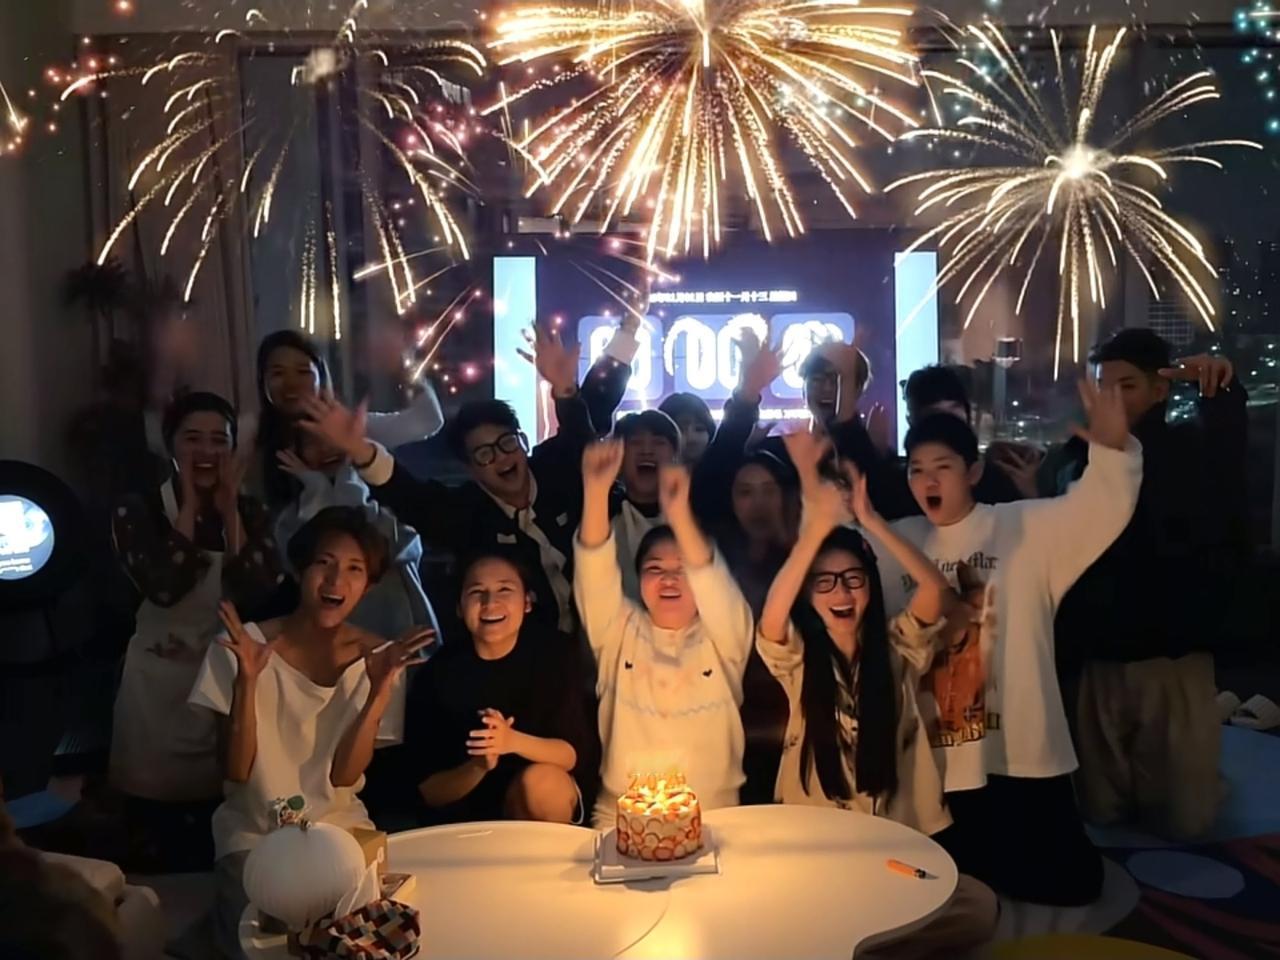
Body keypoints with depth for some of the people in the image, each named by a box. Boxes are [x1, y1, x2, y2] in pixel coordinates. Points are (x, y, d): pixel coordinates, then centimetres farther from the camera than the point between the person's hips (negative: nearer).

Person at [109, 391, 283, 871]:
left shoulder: (252, 513, 5)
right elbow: (164, 586, -20)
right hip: (160, 691, -2)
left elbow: (259, 593, -11)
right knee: (162, 858, 5)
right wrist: (190, 504, -12)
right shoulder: (137, 511, -2)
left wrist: (229, 508, -10)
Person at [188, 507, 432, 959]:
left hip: (339, 828, 2)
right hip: (253, 832, -1)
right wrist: (247, 680, -28)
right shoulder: (244, 646, -11)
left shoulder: (378, 658, -6)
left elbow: (344, 777, -11)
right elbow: (236, 771, -13)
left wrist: (380, 691, -24)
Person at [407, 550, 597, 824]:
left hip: (551, 802, 1)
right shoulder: (436, 674, -11)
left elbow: (574, 753, -11)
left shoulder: (555, 652, -9)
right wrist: (477, 766, -28)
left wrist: (513, 742, -30)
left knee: (540, 779, -30)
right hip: (466, 813, -1)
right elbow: (429, 792, -8)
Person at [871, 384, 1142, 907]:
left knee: (1068, 880, 4)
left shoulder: (1026, 528, -4)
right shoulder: (896, 543, 5)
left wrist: (1113, 448, -35)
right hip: (935, 762, 2)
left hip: (1020, 754, -2)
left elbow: (1099, 508, -16)